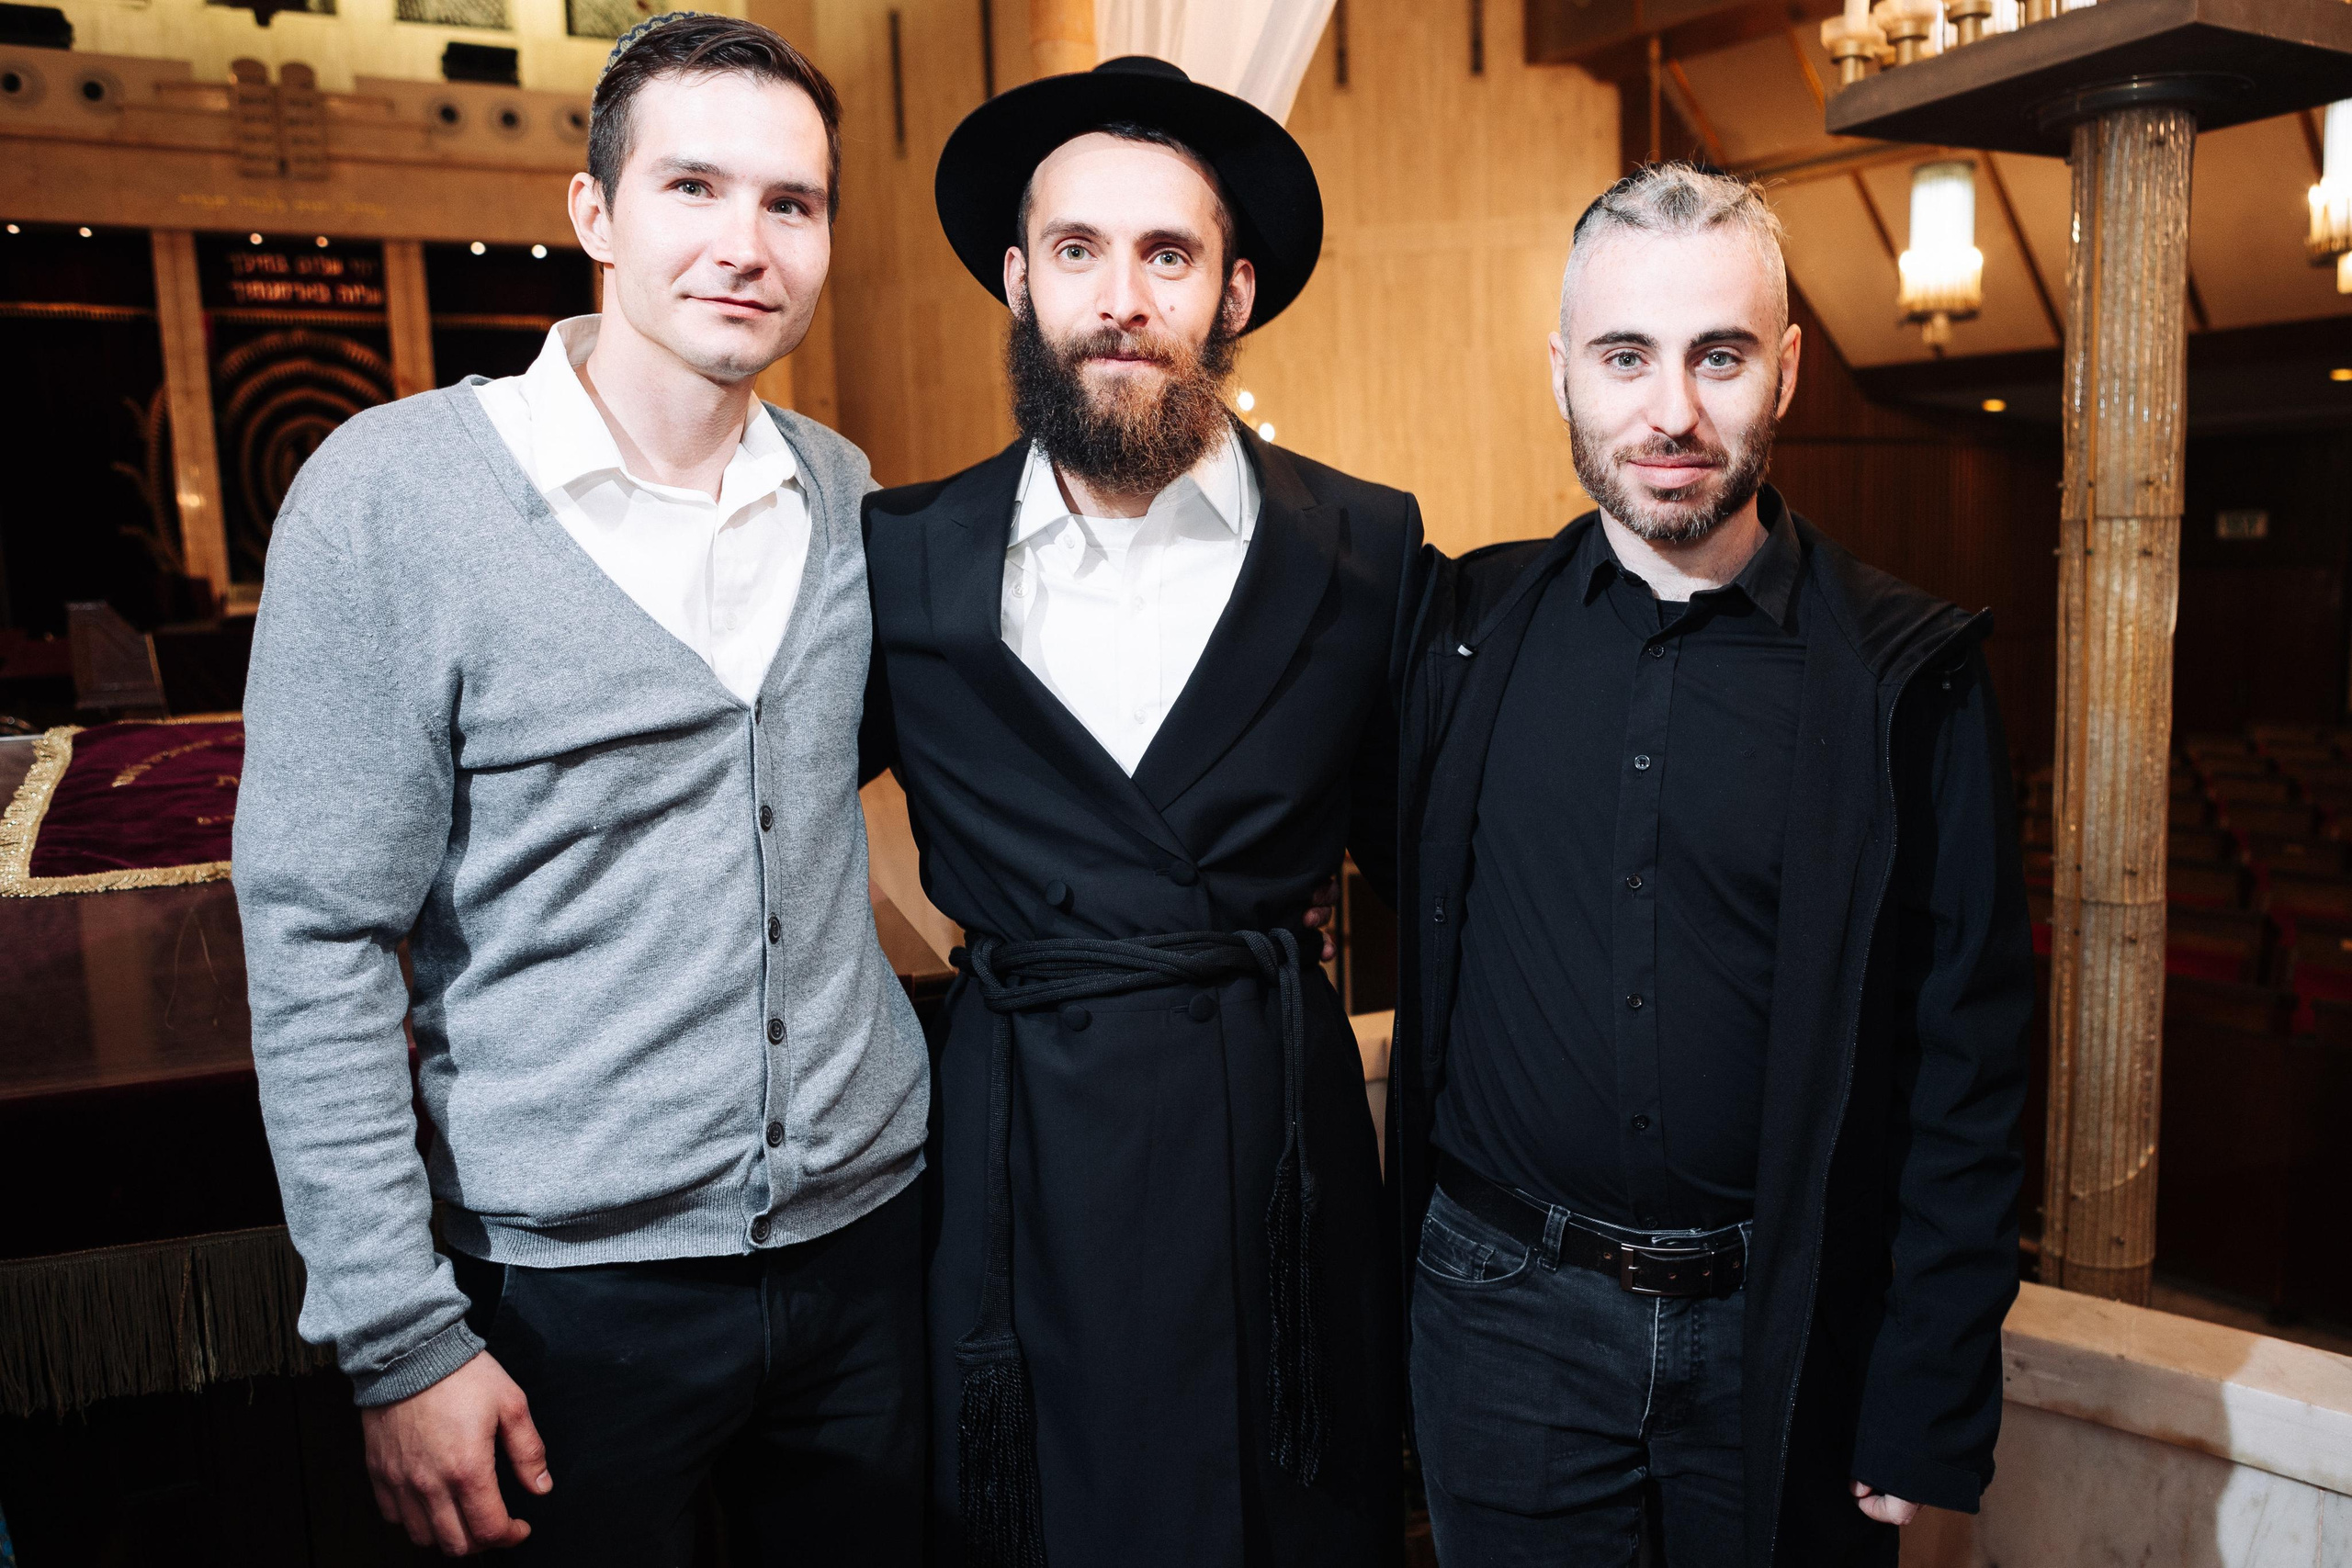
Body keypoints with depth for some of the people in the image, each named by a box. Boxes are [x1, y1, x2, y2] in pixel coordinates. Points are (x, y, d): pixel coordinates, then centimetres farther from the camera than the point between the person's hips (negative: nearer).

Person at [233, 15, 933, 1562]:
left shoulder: (845, 494, 2)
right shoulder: (389, 494, -11)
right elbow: (316, 943, -11)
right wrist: (399, 1338, -12)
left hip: (869, 1220, 4)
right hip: (580, 1272, -4)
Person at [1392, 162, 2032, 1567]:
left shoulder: (1911, 675, -7)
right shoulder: (1462, 629, -3)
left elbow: (1968, 1064, -6)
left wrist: (1934, 1411, -6)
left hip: (1790, 1328, 0)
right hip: (1507, 1310, 1)